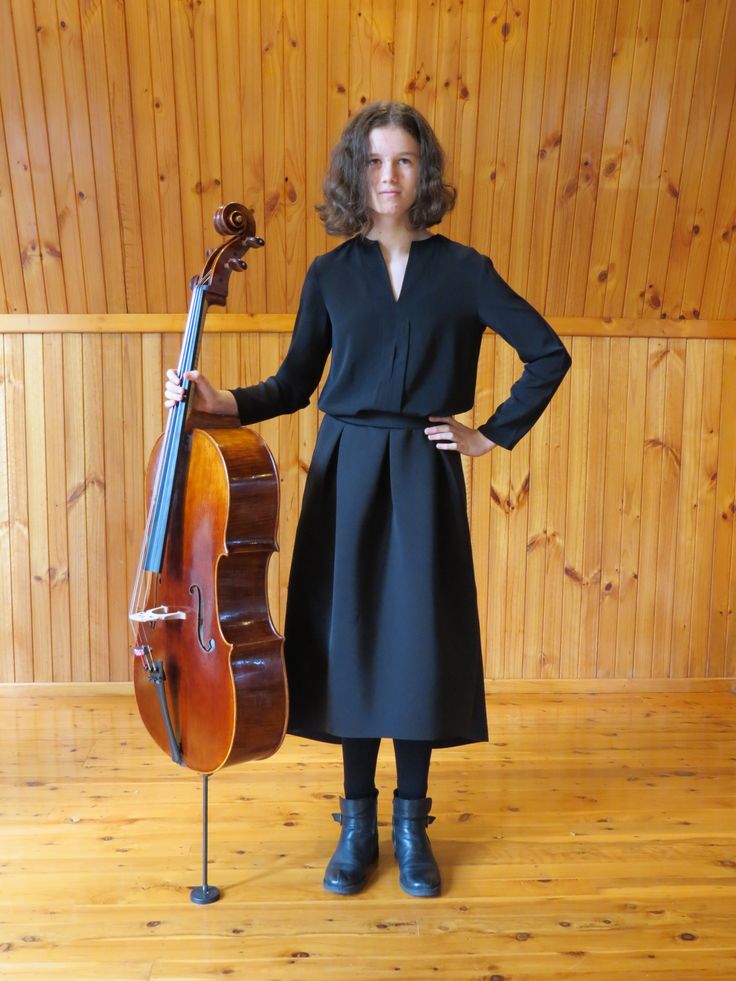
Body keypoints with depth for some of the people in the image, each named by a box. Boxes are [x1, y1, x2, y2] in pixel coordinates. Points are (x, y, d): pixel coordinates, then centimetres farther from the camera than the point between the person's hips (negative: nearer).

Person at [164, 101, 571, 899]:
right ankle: (357, 821, 22)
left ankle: (412, 821, 22)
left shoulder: (461, 270, 1)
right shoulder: (330, 276, 6)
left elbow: (548, 355, 3)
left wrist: (493, 434, -1)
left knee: (420, 642, 2)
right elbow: (294, 384, 8)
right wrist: (219, 401, -8)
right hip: (346, 475, 1)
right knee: (350, 639, 5)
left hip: (424, 479, -1)